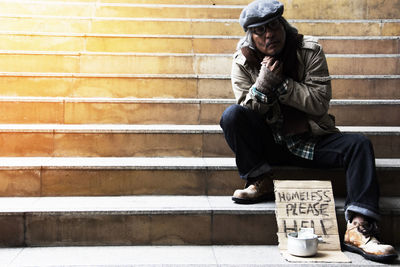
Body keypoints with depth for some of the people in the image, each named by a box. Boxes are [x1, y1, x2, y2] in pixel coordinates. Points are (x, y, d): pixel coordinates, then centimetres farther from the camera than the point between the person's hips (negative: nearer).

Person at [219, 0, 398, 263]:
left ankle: (359, 228, -32)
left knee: (359, 144, -24)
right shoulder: (243, 62, -4)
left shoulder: (310, 51, -5)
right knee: (231, 115, -26)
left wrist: (281, 83, -20)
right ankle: (260, 181, -12)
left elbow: (320, 103, -12)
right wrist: (264, 81, -25)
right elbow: (247, 111, -9)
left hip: (310, 139, 1)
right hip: (267, 141, 0)